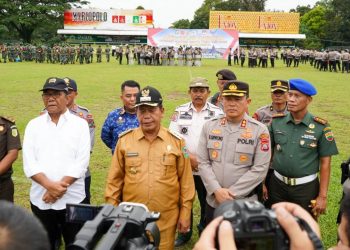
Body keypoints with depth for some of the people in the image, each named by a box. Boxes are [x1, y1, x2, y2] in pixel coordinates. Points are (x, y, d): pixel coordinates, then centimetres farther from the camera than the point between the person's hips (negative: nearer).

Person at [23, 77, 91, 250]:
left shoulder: (80, 124, -1)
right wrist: (50, 185, -17)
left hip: (72, 199, -2)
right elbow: (29, 163, -3)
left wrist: (60, 186, -16)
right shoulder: (33, 125, 5)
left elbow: (81, 162, -9)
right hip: (40, 199, 2)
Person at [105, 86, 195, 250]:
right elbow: (115, 179, 3)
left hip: (166, 219, 0)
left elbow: (186, 180, 1)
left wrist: (185, 213, 1)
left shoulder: (176, 142, -2)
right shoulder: (124, 140, -2)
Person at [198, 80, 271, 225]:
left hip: (244, 204, -2)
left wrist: (232, 192, -15)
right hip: (213, 201, 3)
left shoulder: (260, 130, -8)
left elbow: (260, 169, -12)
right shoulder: (209, 127, 1)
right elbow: (203, 162, -1)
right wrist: (216, 190, -13)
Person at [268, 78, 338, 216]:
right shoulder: (276, 122, -3)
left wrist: (322, 196, -8)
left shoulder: (321, 127, -10)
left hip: (306, 187, -2)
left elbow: (325, 163, -7)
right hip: (277, 184, 2)